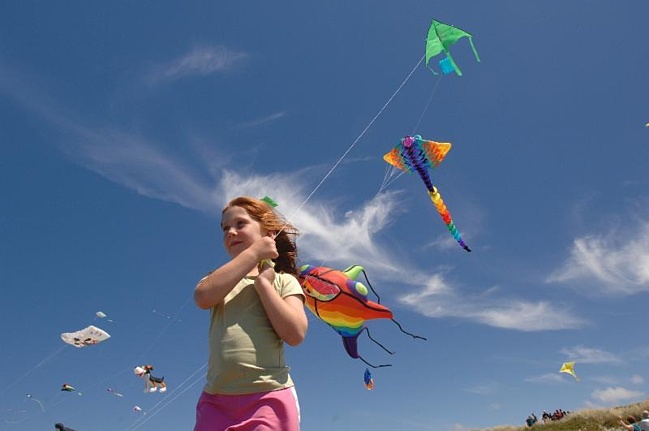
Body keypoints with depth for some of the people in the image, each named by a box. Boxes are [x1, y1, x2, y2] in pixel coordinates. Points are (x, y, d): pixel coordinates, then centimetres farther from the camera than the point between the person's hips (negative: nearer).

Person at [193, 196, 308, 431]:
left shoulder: (282, 280, 5)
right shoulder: (220, 279, 16)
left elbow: (295, 333, -11)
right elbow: (203, 297, -10)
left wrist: (262, 281, -7)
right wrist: (253, 253, -7)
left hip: (269, 397, -3)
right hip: (215, 399, 4)